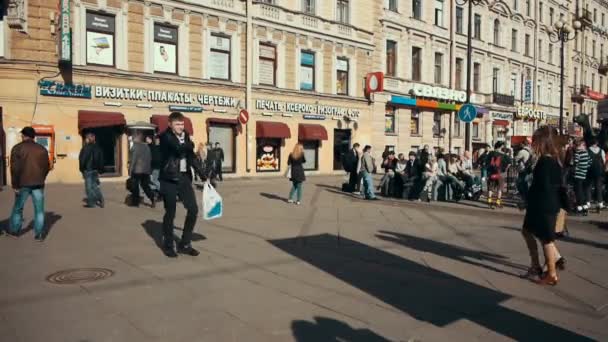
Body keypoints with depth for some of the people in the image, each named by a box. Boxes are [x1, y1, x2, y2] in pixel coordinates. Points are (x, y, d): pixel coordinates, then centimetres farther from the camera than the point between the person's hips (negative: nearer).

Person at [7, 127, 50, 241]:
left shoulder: (17, 148, -3)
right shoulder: (42, 149, 6)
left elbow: (15, 168, -9)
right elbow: (47, 167, 8)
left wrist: (15, 185, -4)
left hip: (23, 183, -2)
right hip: (38, 184, 2)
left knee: (18, 208, 14)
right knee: (39, 210, 4)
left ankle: (14, 231, 22)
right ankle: (39, 234, 2)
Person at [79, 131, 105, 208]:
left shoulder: (87, 147, -13)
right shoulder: (98, 147, 10)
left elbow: (82, 159, -14)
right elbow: (101, 160, 13)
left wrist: (82, 169, -3)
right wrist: (100, 170, 16)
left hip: (88, 170, -7)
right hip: (96, 170, 7)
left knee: (89, 186, 0)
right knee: (95, 185, 15)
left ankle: (91, 203, 3)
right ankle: (100, 200, 8)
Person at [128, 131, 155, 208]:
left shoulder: (135, 146, -9)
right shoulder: (146, 146, 11)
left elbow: (133, 159, -14)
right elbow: (150, 158, 14)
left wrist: (130, 169, -10)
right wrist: (149, 168, 19)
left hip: (136, 170, -6)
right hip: (146, 170, 7)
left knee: (134, 186, 4)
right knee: (145, 185, 12)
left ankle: (135, 202, 9)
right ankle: (152, 197, -7)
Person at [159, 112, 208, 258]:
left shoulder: (185, 136, 12)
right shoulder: (165, 137, -7)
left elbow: (191, 156, 17)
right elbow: (179, 148, -24)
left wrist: (202, 174, 13)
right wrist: (191, 144, -5)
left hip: (184, 177, 6)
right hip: (169, 179, -6)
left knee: (193, 209, 2)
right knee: (170, 213, 2)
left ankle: (185, 244, 15)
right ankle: (168, 245, 19)